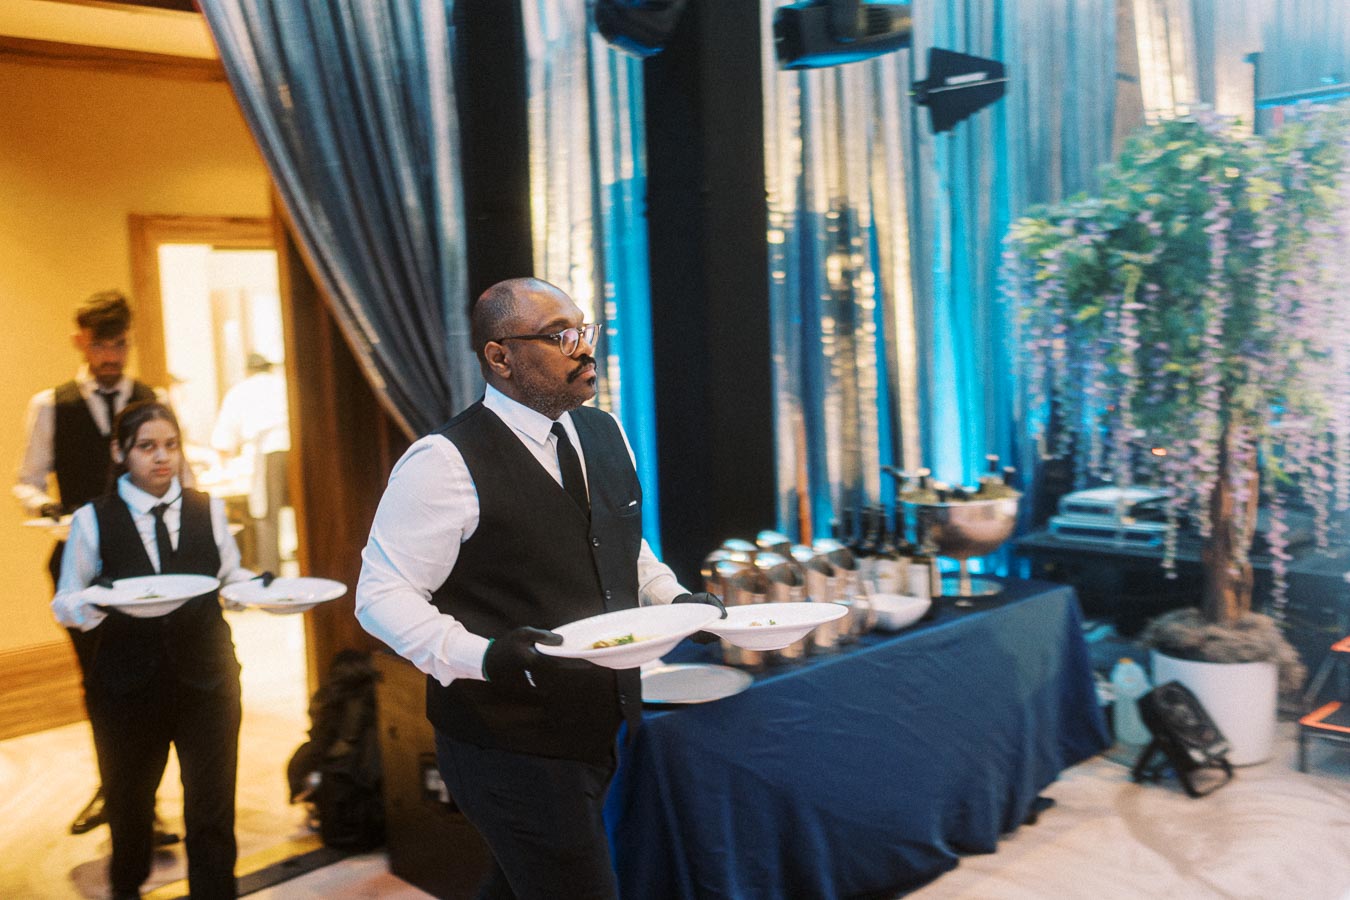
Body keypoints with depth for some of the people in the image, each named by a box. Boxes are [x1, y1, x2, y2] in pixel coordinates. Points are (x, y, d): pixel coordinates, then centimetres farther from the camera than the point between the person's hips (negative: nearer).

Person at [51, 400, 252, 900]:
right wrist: (97, 600, -24)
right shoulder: (93, 520, -6)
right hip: (128, 684, 0)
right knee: (130, 800, 22)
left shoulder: (207, 509, 0)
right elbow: (65, 605, -2)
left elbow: (229, 576, 10)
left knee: (212, 805, 2)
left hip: (206, 676, 0)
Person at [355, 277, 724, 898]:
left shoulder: (605, 433, 5)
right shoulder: (445, 463, -18)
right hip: (511, 748, -7)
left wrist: (675, 596, 4)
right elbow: (382, 596, -17)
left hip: (603, 728, 8)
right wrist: (484, 656, -31)